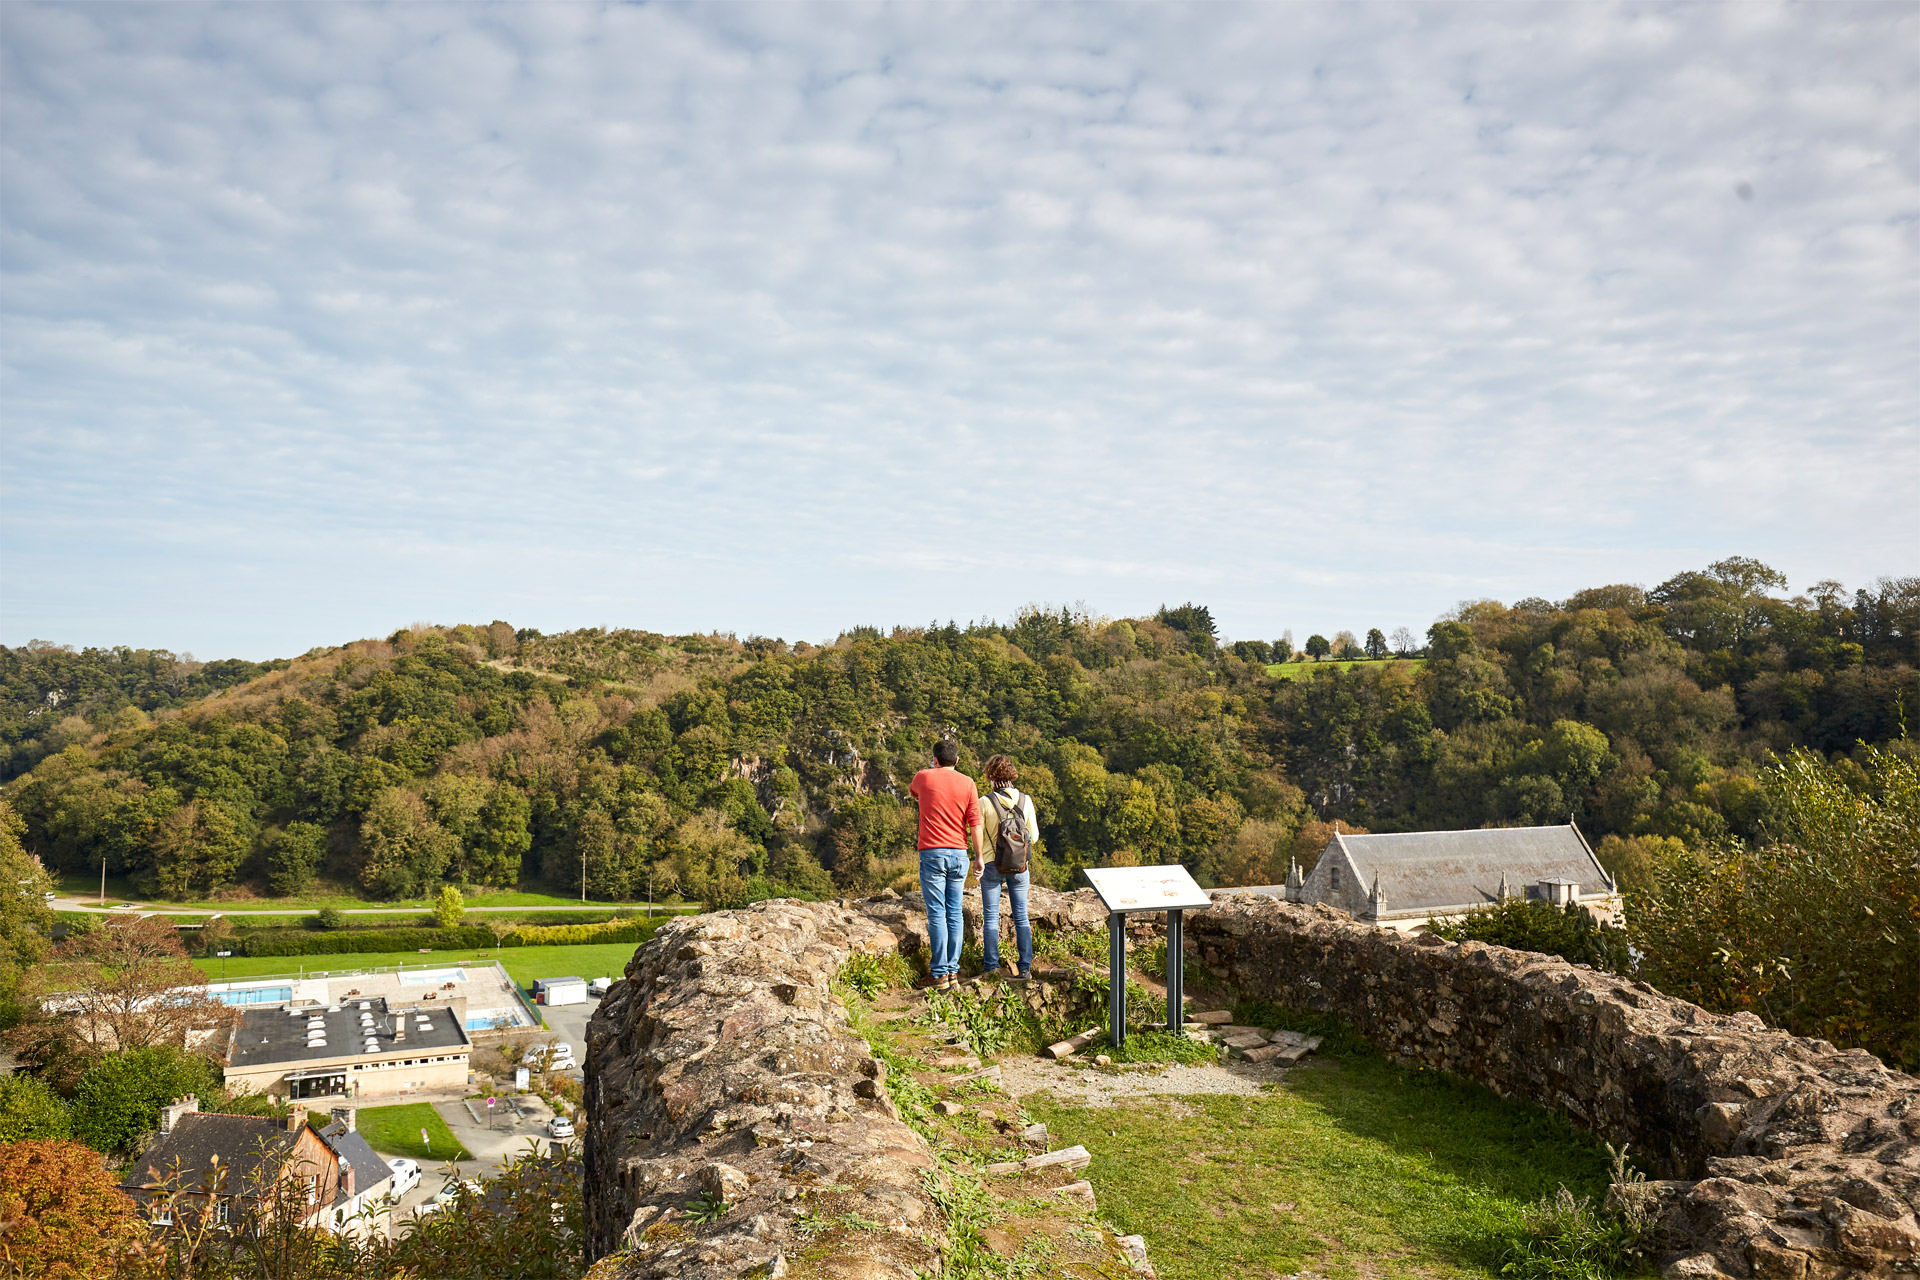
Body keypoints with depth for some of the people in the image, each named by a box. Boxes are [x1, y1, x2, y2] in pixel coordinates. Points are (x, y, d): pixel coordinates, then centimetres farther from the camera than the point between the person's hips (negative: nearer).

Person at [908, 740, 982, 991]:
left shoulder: (923, 777, 1)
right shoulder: (967, 783, 2)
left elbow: (911, 792, 26)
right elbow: (975, 823, -2)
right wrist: (979, 856, 6)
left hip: (932, 853, -2)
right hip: (959, 854, 2)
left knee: (937, 914, -1)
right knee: (955, 913, 8)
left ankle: (940, 973, -4)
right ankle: (953, 970, 9)